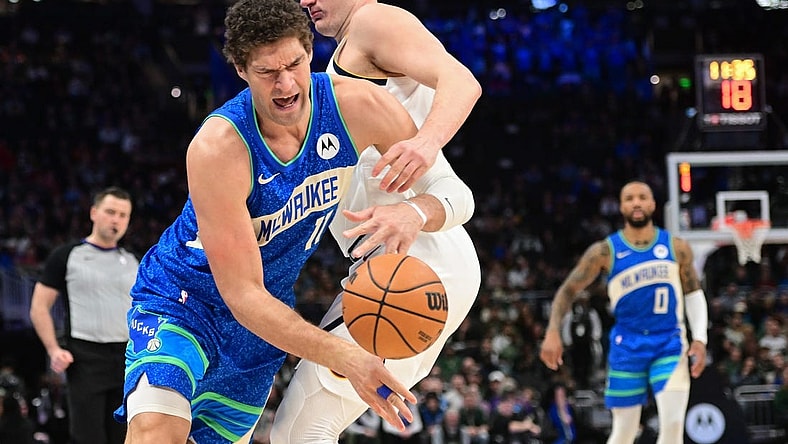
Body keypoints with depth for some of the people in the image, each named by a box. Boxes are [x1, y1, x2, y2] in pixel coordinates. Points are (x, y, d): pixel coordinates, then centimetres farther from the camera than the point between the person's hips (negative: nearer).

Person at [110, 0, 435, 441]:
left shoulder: (358, 107, -20)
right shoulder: (218, 147, -33)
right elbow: (242, 295, -32)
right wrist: (345, 357, -44)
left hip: (271, 307, 6)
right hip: (183, 299, -5)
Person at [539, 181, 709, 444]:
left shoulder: (676, 248, -1)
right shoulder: (605, 251, -5)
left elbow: (693, 293, 11)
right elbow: (568, 290, 1)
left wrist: (700, 338, 0)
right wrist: (553, 332, -12)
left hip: (669, 344, 0)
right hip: (627, 346, 0)